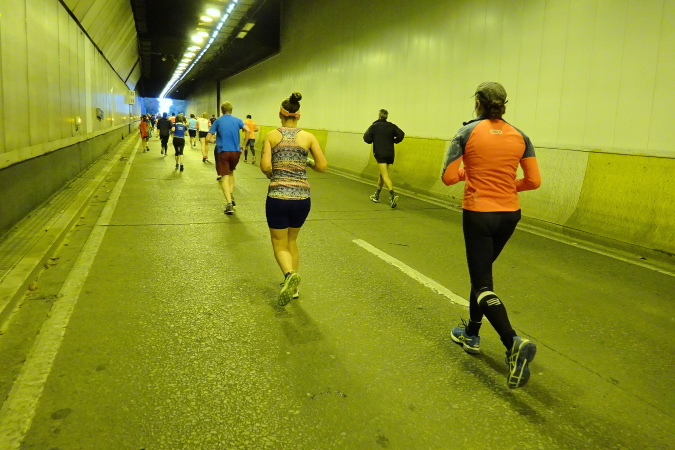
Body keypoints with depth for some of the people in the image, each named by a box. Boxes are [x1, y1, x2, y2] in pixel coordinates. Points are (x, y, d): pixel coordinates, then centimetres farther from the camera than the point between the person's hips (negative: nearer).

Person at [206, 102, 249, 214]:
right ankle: (231, 195, 13)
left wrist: (214, 141, 22)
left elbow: (208, 138, 0)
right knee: (231, 172, 26)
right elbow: (247, 130, -10)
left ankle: (229, 203, -14)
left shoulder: (218, 121, 4)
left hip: (222, 151, -2)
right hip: (236, 151, 2)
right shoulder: (237, 120, 7)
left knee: (225, 176, -2)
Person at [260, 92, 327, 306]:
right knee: (291, 240, 23)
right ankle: (292, 287, 27)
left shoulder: (271, 136, -1)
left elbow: (265, 166, -10)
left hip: (277, 196, -2)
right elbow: (322, 166, 0)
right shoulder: (308, 137, 2)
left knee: (280, 244, 10)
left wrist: (273, 175, 11)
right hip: (301, 197, 2)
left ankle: (289, 274, -21)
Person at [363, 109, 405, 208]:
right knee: (381, 174, 19)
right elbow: (401, 134, -4)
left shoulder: (374, 126, -2)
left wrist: (373, 140, 11)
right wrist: (393, 141, 12)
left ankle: (393, 195, -33)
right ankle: (376, 196, 31)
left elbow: (366, 138, -9)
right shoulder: (391, 126, 8)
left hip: (380, 153, -5)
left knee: (385, 175, -13)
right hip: (390, 154, 6)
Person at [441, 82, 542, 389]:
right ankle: (471, 334, 35)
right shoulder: (520, 137, 3)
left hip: (478, 214, -5)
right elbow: (534, 181, 2)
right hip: (510, 214, 5)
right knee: (481, 272, 23)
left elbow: (448, 178, -11)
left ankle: (514, 343, -22)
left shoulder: (467, 133, -8)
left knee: (483, 284, 0)